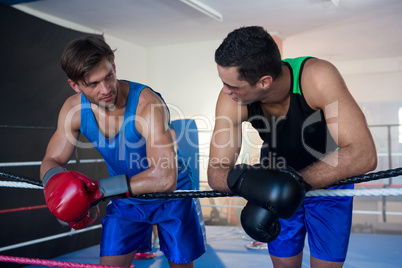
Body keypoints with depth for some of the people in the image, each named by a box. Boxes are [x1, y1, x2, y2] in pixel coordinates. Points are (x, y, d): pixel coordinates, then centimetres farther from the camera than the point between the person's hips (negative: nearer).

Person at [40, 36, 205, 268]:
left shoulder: (148, 104, -34)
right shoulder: (74, 109, -16)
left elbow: (165, 178, -42)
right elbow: (52, 161, -6)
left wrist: (99, 189, -42)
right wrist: (55, 180, -31)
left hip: (171, 197, -3)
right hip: (125, 200, 4)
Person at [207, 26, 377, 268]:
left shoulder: (317, 78, -35)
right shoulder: (231, 100, -26)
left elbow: (363, 154, -39)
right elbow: (216, 172, -22)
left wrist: (295, 181, -46)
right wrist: (241, 179, -45)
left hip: (329, 178, -2)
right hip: (276, 182, 2)